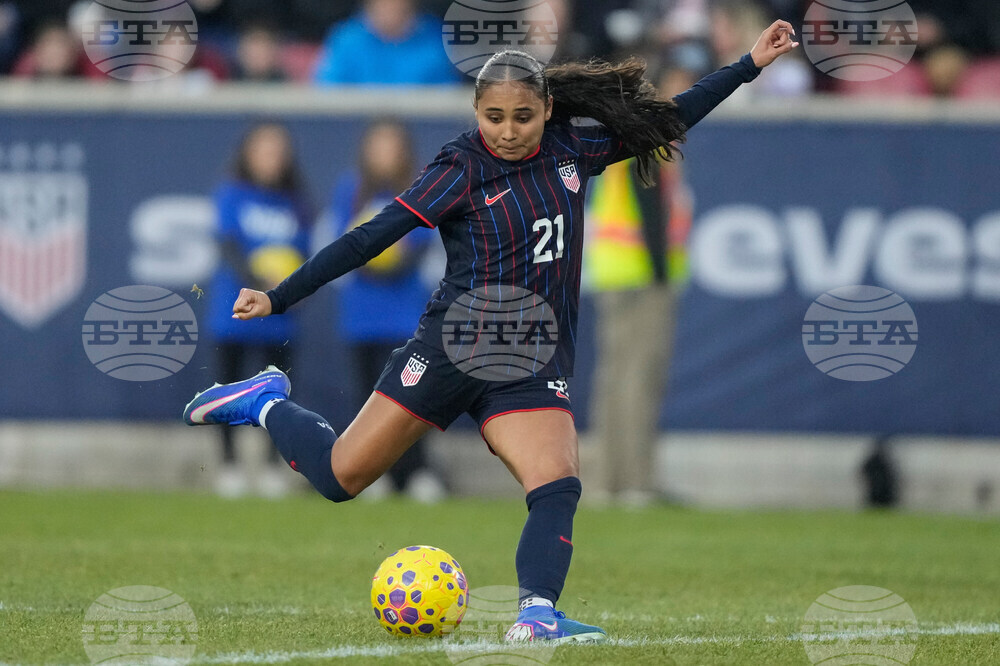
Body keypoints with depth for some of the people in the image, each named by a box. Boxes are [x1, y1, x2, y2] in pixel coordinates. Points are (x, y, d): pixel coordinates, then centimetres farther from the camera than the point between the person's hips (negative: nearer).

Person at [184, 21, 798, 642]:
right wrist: (277, 298, -10)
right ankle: (268, 404, 29)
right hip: (452, 351, -3)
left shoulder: (571, 150, 4)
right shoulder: (463, 170, -9)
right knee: (339, 477, 2)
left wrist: (750, 65, 15)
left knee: (559, 487, -22)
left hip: (535, 368, 3)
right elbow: (371, 238, -9)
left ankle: (538, 614, -34)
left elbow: (665, 121, 16)